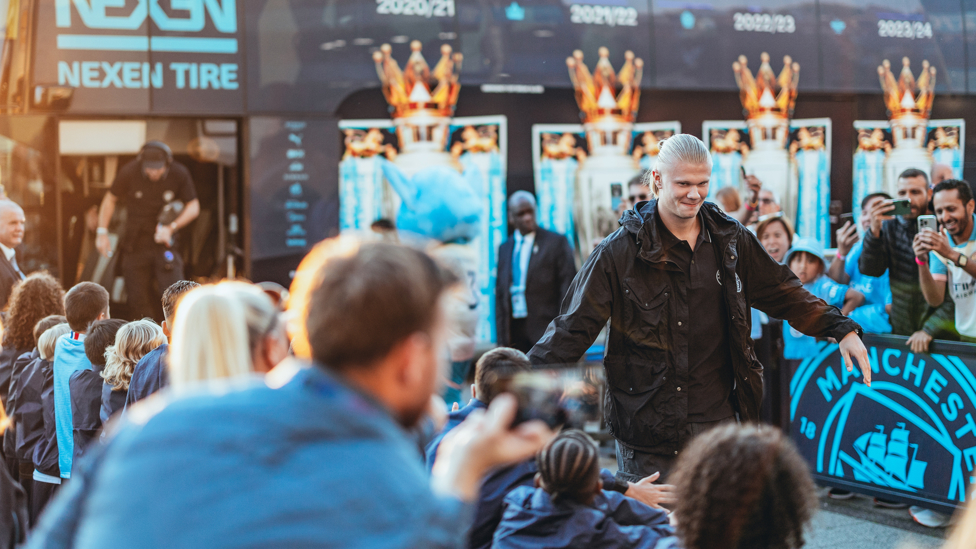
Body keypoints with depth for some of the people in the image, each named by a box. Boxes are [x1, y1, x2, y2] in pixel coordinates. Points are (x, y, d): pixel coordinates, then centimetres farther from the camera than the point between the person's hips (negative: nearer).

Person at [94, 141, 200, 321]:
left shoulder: (179, 174, -8)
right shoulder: (129, 172, -8)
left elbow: (193, 207, 2)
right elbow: (110, 199, 8)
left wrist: (171, 227, -12)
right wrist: (102, 231, 1)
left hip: (164, 243, -1)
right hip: (135, 244, 1)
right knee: (138, 302, 0)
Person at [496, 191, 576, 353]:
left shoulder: (557, 242, 2)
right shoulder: (504, 249, 16)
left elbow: (568, 287, -2)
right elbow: (500, 294, 16)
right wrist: (501, 338, 9)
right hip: (514, 332, 4)